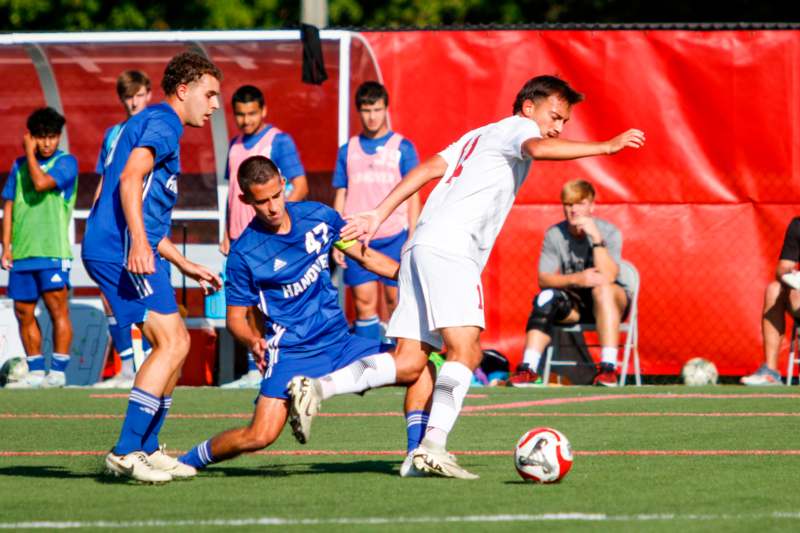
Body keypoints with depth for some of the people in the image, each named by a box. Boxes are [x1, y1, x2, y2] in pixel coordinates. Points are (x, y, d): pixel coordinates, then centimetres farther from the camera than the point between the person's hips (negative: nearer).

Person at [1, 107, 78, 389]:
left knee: (57, 308, -8)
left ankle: (58, 371, -5)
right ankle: (35, 373, 15)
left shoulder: (66, 162, -1)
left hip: (53, 250, -5)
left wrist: (30, 153, -5)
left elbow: (41, 183, -18)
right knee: (24, 312, 7)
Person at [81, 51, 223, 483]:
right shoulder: (162, 123, -5)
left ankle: (146, 449, 15)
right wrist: (139, 243, -33)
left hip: (130, 249, 11)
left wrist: (185, 266, 36)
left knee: (174, 342, 13)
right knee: (172, 342, -15)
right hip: (122, 248, -11)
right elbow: (130, 178, -22)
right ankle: (126, 451, -17)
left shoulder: (153, 123, 27)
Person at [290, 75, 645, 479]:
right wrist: (606, 147, -17)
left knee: (409, 363, 1)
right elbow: (538, 148, -19)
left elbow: (429, 168, 22)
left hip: (422, 246, 9)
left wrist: (380, 214, 15)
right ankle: (433, 446, -29)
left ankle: (317, 387, -8)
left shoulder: (477, 137, 31)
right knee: (465, 350, -18)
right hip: (449, 246, -9)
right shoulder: (518, 127, 5)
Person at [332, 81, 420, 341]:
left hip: (394, 238, -2)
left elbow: (413, 195, 4)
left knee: (397, 301, -2)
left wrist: (412, 240, -3)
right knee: (364, 302, -1)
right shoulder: (348, 150, 11)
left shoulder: (402, 147, 3)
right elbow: (341, 197, 14)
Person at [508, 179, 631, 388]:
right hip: (574, 304, 2)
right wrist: (576, 279, -29)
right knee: (547, 297, -28)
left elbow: (608, 277, -25)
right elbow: (543, 279, -11)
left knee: (602, 289, -35)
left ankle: (608, 368, -42)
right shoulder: (554, 235, -5)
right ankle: (528, 369, -34)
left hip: (611, 304, -2)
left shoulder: (609, 232, -11)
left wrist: (595, 237, -30)